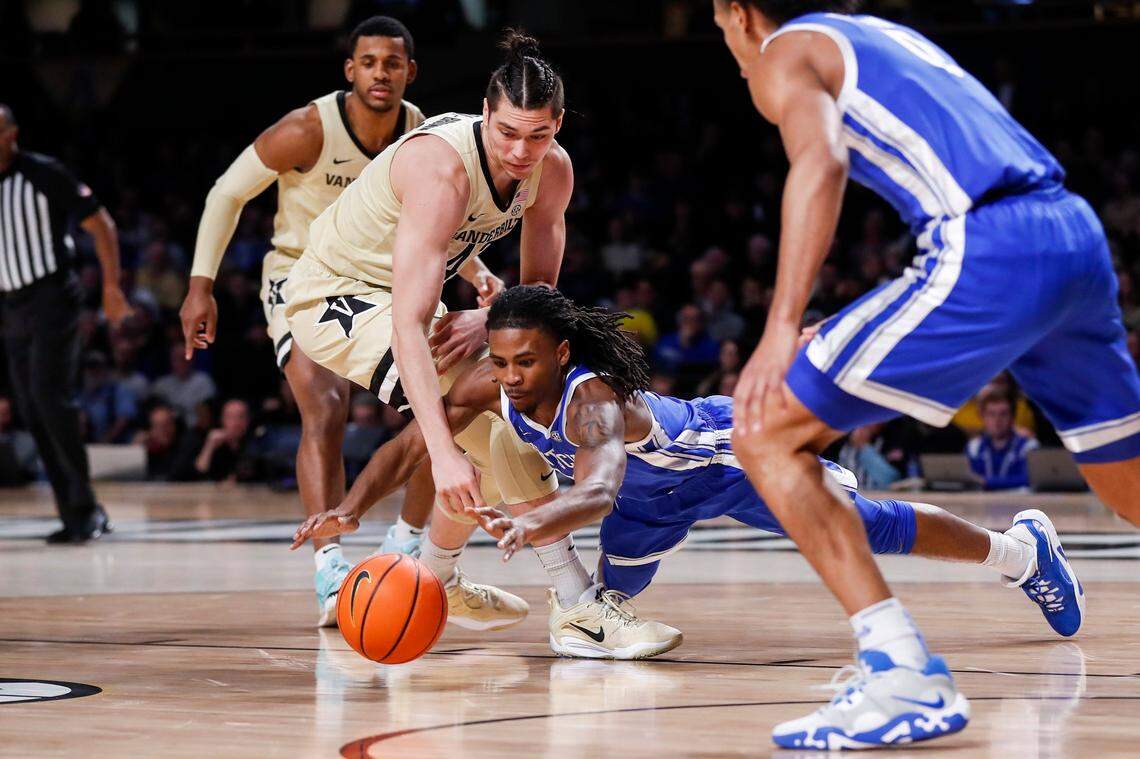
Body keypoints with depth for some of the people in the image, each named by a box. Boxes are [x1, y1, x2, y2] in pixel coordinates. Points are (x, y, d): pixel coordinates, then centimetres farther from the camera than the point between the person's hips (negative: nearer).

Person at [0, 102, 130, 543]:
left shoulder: (43, 174, -8)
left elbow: (100, 224, -7)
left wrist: (112, 287, -12)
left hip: (51, 297, -7)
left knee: (51, 399, -18)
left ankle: (86, 507, -11)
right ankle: (75, 519, 8)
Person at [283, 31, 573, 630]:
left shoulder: (553, 171, -12)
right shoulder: (442, 168, -36)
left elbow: (540, 286, 0)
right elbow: (408, 323, -42)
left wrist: (486, 320, -24)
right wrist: (443, 453, -50)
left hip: (399, 295, 9)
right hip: (335, 297, -9)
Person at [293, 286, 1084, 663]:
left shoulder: (593, 398, -45)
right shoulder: (491, 387, -24)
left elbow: (598, 492, -63)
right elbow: (407, 446, -21)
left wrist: (534, 524, -83)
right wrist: (351, 509, -38)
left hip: (733, 452, -6)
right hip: (664, 481, 6)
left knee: (869, 529, 1)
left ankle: (1020, 548, 23)